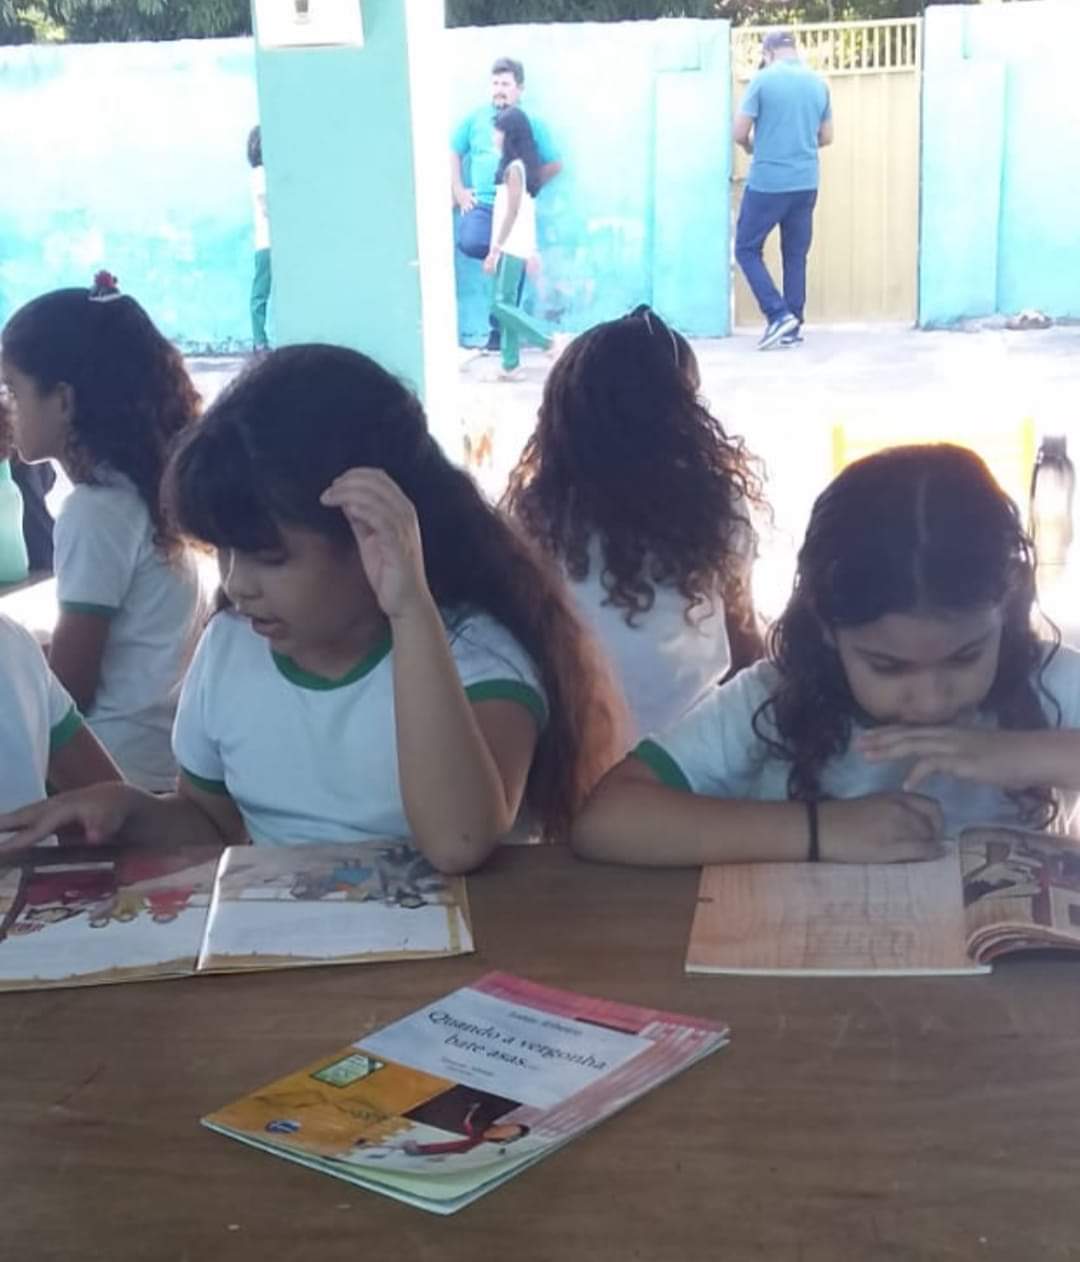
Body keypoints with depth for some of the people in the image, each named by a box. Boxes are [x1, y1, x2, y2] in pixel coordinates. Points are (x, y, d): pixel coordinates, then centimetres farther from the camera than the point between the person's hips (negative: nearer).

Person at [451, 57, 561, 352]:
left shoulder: (531, 123, 3)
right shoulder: (476, 119, 8)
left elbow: (553, 165, 4)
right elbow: (453, 152, 13)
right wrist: (458, 190, 2)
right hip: (481, 203, 1)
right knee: (469, 243, -29)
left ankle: (500, 330, 12)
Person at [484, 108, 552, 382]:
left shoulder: (514, 168, -13)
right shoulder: (519, 166, 14)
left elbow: (512, 213, -17)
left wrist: (494, 249, -17)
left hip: (511, 247, -9)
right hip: (514, 246, 9)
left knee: (502, 304, -11)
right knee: (505, 306, 8)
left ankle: (550, 343, -10)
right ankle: (511, 366, 8)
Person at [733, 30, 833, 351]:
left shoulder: (763, 81, -7)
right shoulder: (818, 83, 8)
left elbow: (740, 134, -5)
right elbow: (826, 137, 15)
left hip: (767, 183, -5)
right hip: (806, 184, 5)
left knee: (747, 248, 6)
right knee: (796, 255, 11)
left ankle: (779, 315, -6)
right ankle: (793, 328, 12)